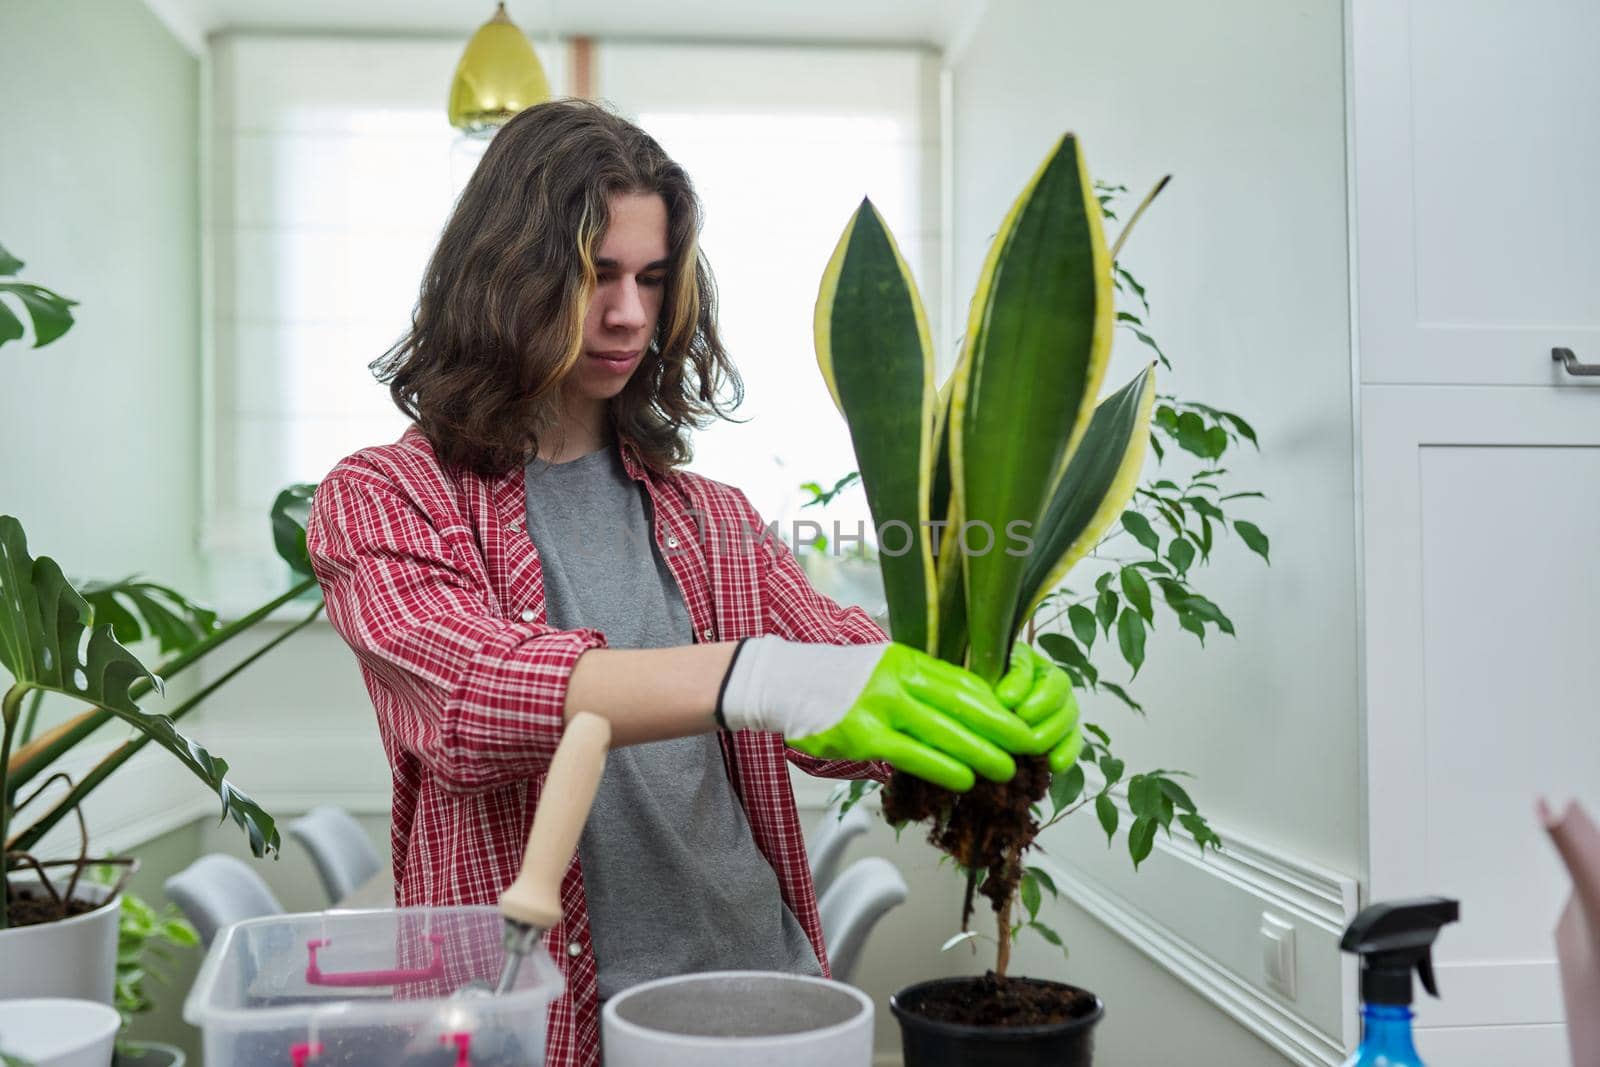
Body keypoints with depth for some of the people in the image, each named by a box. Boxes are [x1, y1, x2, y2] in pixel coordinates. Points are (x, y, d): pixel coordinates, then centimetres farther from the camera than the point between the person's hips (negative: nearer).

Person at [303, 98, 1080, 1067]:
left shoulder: (712, 516, 14)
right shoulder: (380, 503, -1)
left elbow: (845, 652, 2)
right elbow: (468, 686, -20)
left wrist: (1002, 709, -20)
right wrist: (754, 678, -34)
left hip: (761, 977, 4)